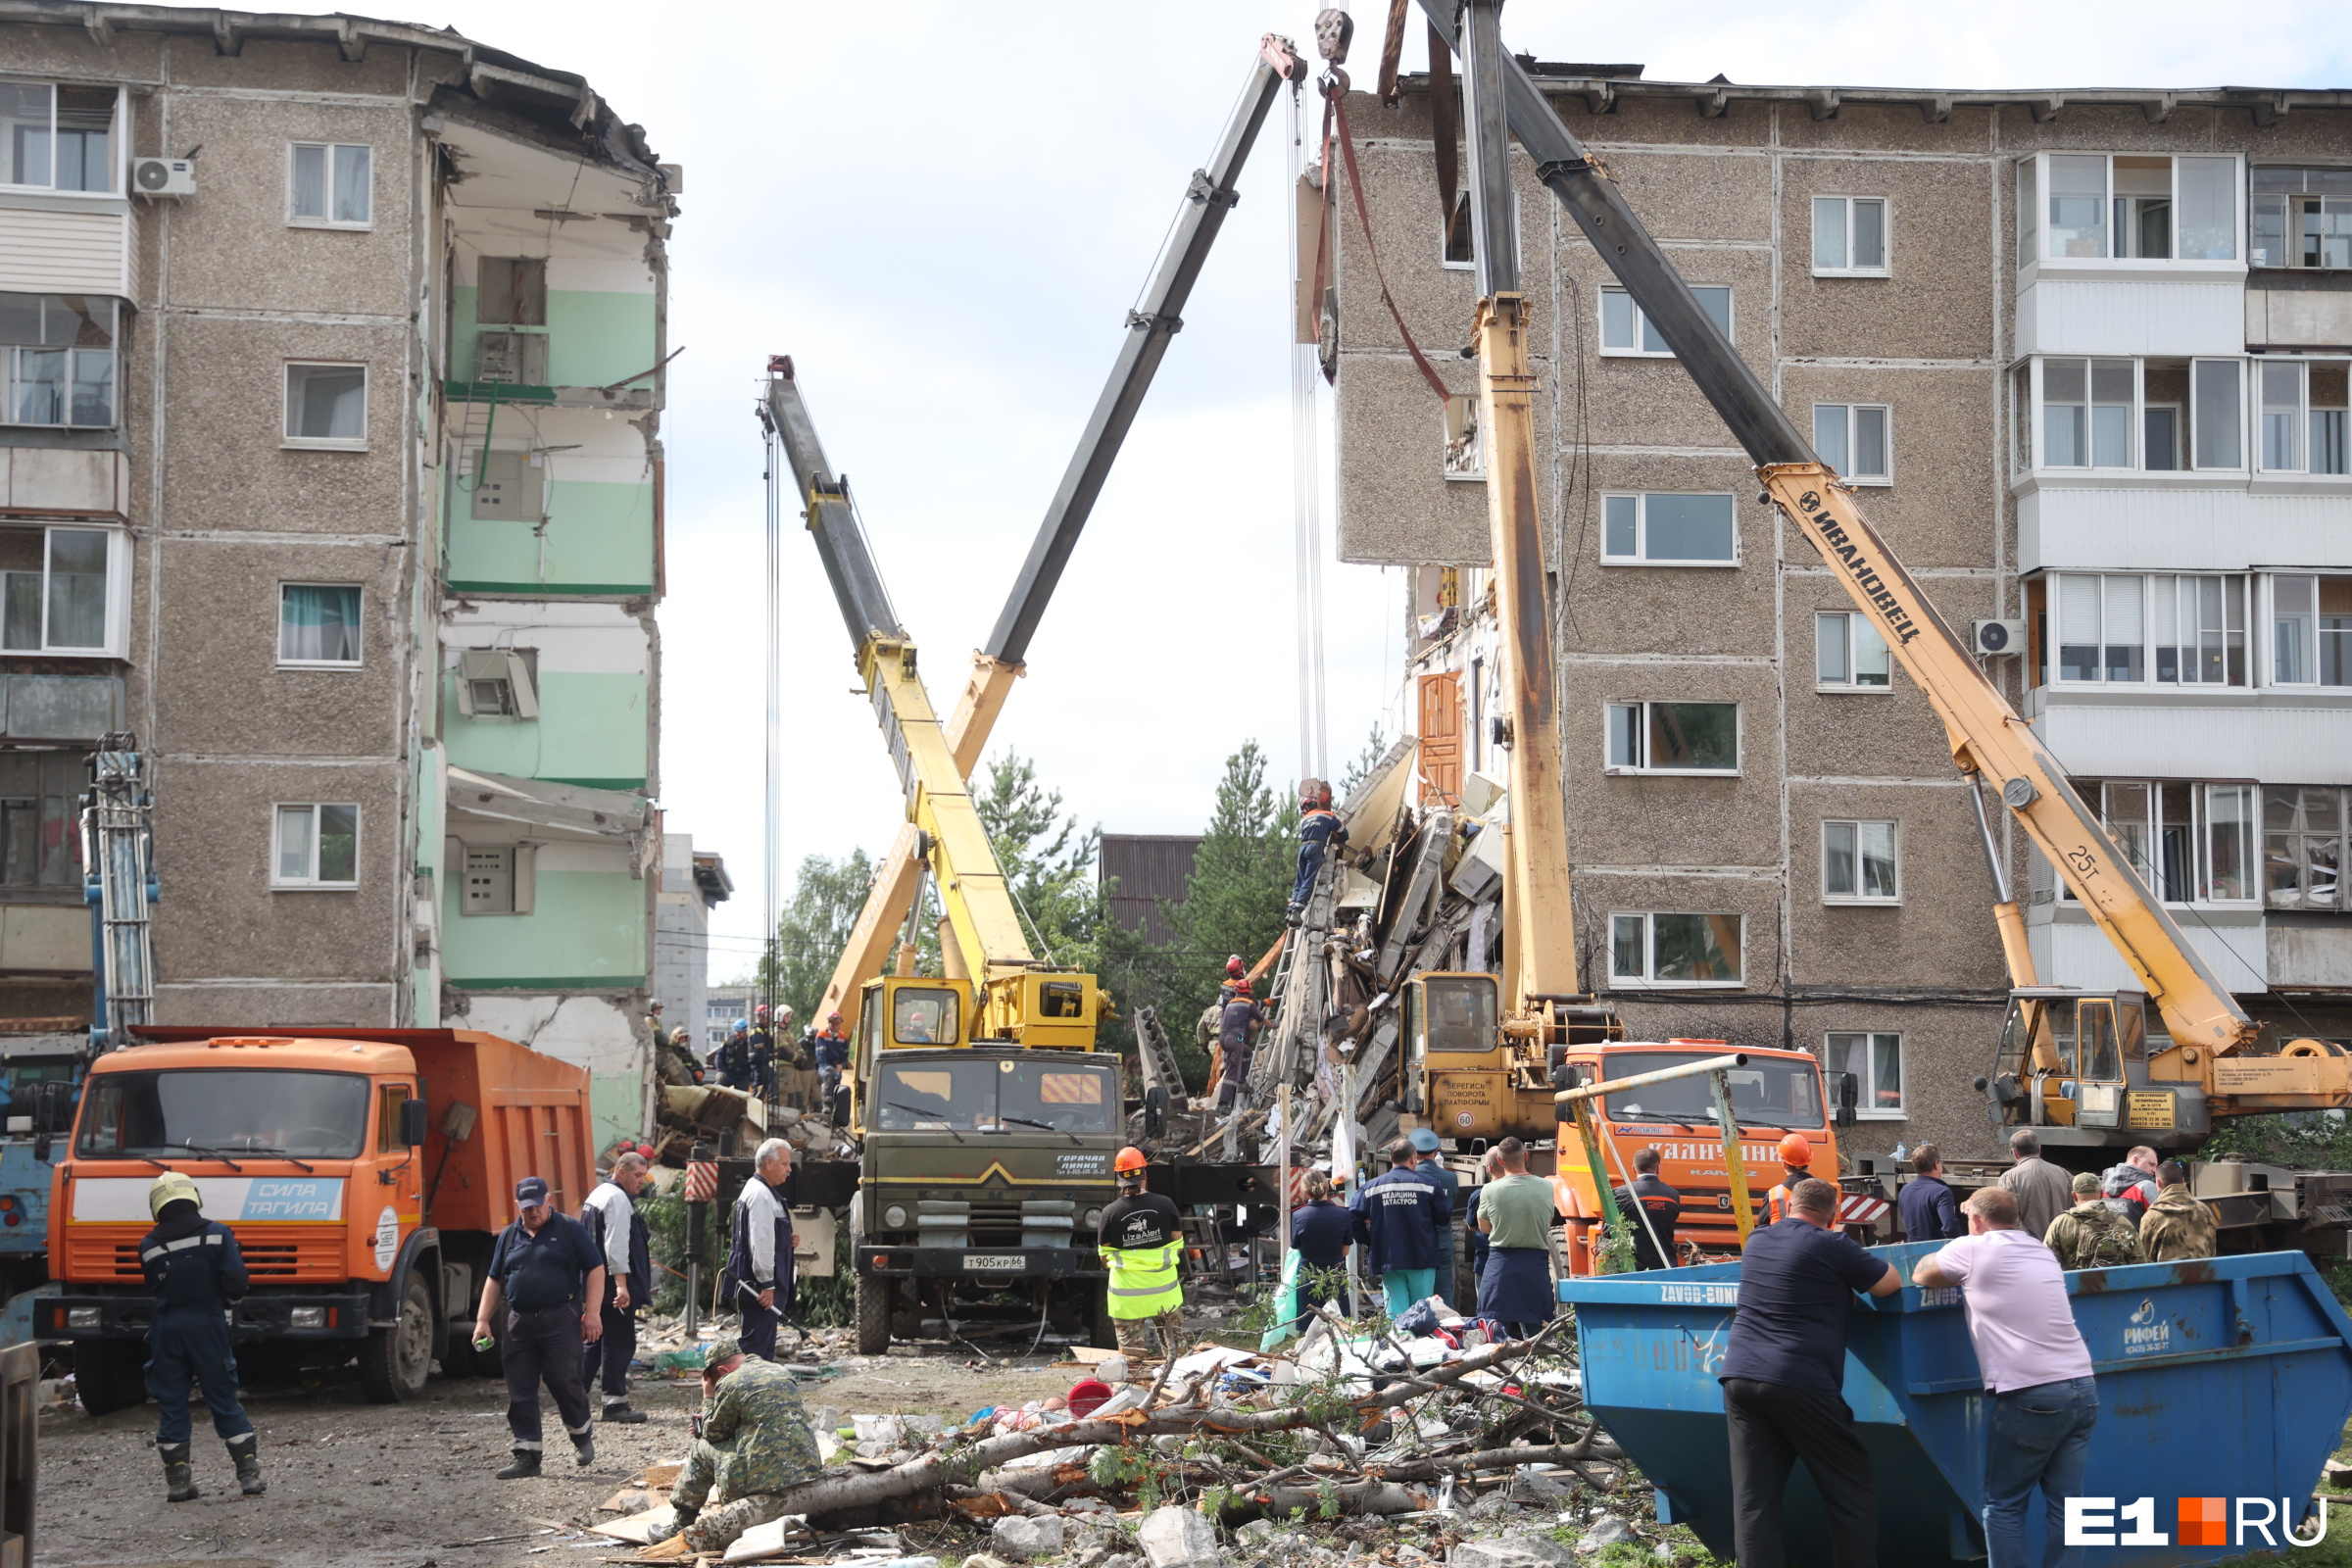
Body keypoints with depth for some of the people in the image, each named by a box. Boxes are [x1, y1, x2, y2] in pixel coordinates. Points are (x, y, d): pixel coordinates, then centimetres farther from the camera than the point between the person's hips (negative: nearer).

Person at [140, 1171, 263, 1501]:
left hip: (166, 1327, 1)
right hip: (208, 1325, -1)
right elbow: (236, 1284, -10)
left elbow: (151, 1288, 6)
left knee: (170, 1404, 8)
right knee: (224, 1399, 6)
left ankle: (177, 1480, 8)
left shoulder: (149, 1247, -1)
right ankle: (249, 1474, 4)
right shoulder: (217, 1235, -6)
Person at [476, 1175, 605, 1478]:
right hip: (519, 1323, 4)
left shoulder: (570, 1229, 3)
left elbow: (595, 1269, -1)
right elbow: (494, 1281, 19)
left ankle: (582, 1434, 20)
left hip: (560, 1320, -4)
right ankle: (527, 1456, 4)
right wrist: (483, 1321, 10)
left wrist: (592, 1312, -10)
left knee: (564, 1381, -6)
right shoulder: (509, 1237, 15)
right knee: (520, 1392, 1)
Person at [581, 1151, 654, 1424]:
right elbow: (616, 1246, -22)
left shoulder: (597, 1194, 19)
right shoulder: (617, 1199, -14)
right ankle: (615, 1404, -4)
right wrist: (621, 1284, -26)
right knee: (619, 1343, -5)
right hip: (613, 1287, -10)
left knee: (596, 1342, 14)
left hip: (595, 1286, 10)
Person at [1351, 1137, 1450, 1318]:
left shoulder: (1371, 1187, 1)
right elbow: (1444, 1219, 1)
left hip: (1388, 1260, 1)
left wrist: (1370, 1241, 10)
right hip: (1422, 1260, -1)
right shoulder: (1428, 1184, -3)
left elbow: (1354, 1218, -4)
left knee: (1395, 1314, 1)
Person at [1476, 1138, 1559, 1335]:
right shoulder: (1547, 1188, -3)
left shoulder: (1490, 1191, -8)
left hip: (1500, 1263, -1)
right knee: (1536, 1337, 6)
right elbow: (1548, 1224, 10)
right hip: (1536, 1264, 1)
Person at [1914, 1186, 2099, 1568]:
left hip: (2030, 1396, -6)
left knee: (2004, 1505, 4)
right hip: (2082, 1389, 6)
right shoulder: (2042, 1253, 17)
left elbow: (1921, 1276, 16)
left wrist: (1941, 1264, 35)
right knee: (2065, 1503, 5)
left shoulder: (1973, 1250, 0)